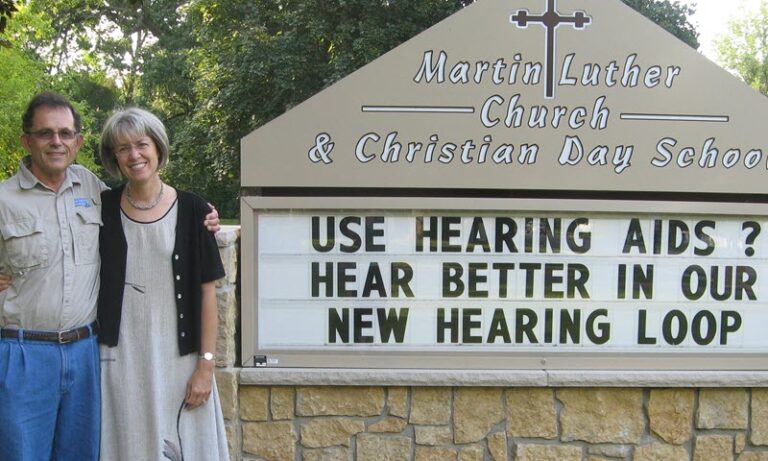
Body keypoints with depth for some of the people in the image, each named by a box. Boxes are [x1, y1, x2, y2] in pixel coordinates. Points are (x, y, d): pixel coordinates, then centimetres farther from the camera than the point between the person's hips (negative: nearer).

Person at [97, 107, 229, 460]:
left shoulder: (191, 210, -4)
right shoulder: (103, 208, 3)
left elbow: (207, 291, -4)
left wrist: (206, 364, -7)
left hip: (177, 357, -1)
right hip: (120, 356, 2)